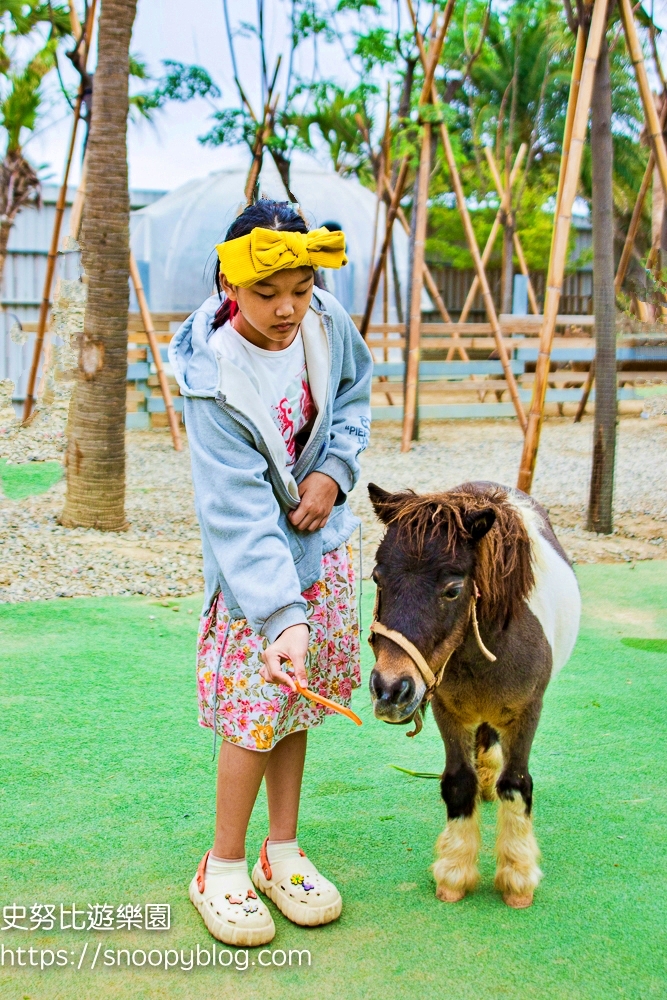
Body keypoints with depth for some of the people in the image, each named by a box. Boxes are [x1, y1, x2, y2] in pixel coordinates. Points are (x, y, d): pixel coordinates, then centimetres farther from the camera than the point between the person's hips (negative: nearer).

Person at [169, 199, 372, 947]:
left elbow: (354, 394, 11)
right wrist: (282, 616, -37)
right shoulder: (213, 379, -26)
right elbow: (241, 515, -30)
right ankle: (222, 870, 16)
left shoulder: (326, 323, -10)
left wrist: (334, 470, -8)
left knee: (297, 698, 13)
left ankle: (282, 852, 27)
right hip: (252, 559, -5)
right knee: (254, 709, -4)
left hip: (323, 541, 5)